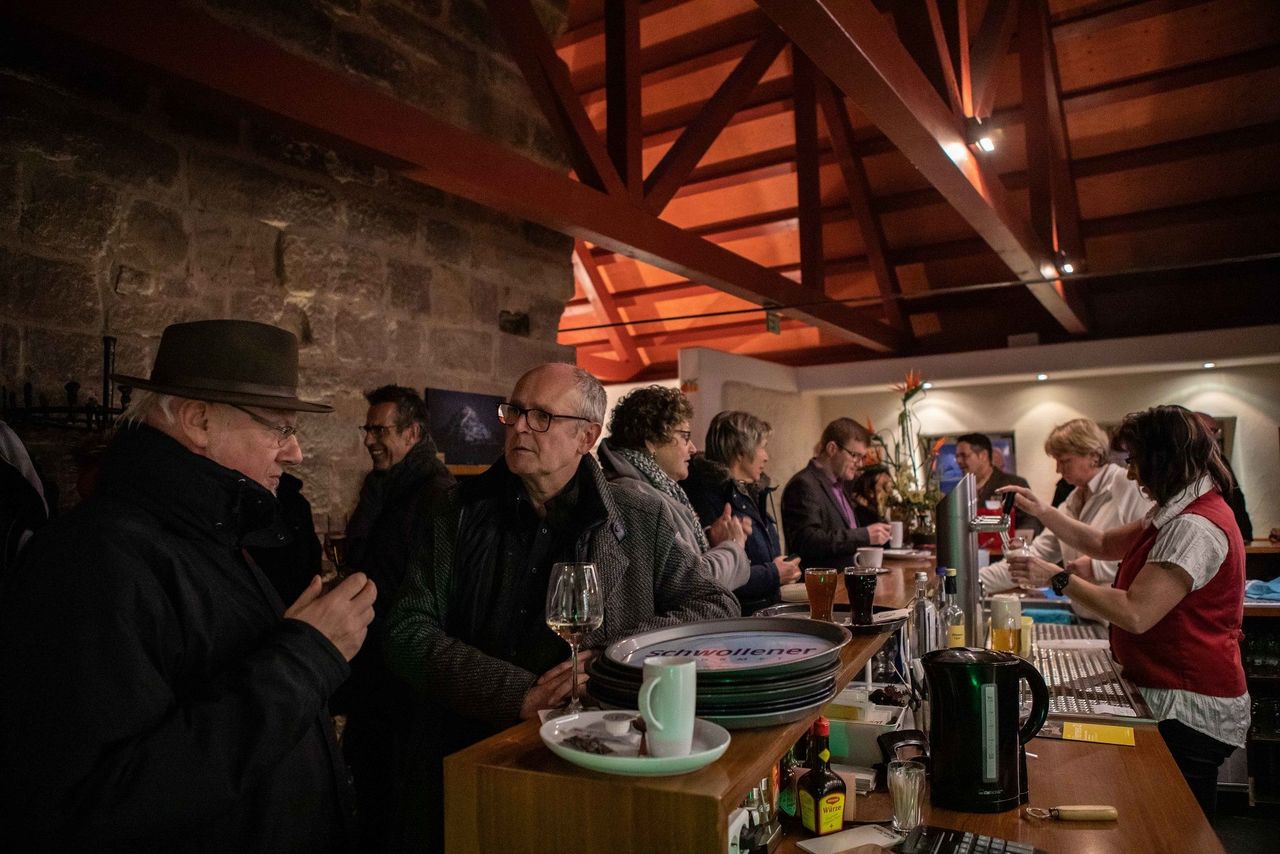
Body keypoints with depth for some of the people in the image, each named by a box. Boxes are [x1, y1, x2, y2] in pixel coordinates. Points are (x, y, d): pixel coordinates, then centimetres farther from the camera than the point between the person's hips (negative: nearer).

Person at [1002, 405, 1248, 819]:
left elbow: (1136, 614, -28)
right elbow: (1105, 544, 18)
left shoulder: (1195, 528, -24)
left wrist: (1058, 578, -21)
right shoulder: (1180, 514, 10)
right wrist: (1042, 511, 10)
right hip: (1172, 695, 10)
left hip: (1190, 710, -10)